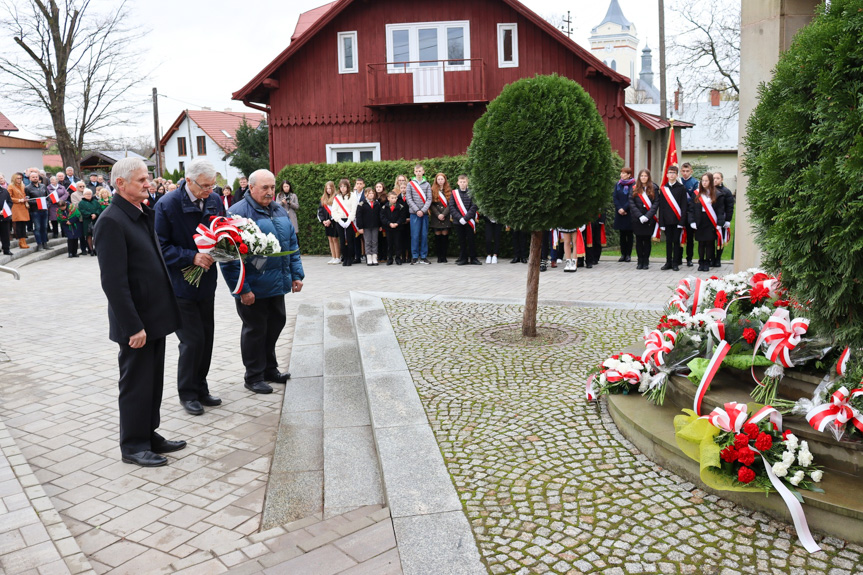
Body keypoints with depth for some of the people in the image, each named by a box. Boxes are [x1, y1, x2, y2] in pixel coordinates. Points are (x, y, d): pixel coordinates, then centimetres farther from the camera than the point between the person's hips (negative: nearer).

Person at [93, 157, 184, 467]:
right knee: (136, 384, 4)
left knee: (153, 381, 17)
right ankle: (133, 446, 19)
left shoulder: (144, 215, 11)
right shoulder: (112, 221, -17)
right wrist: (133, 326, -22)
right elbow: (113, 281, -21)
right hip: (136, 322, -9)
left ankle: (148, 435, 31)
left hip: (156, 316, 9)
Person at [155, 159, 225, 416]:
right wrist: (192, 257, -25)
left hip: (206, 281, 6)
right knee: (193, 340, -3)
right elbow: (162, 247, -15)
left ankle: (200, 389, 28)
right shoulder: (167, 205, -16)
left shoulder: (215, 200, 0)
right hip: (181, 285, -6)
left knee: (206, 338, 12)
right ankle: (187, 393, 16)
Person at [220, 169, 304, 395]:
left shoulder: (279, 210, 11)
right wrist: (242, 289, -19)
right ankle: (253, 376, 19)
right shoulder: (238, 213, -13)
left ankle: (270, 369, 33)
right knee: (255, 330, 5)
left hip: (278, 284, 7)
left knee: (275, 324, 16)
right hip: (253, 288, -7)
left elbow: (292, 244, 17)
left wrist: (296, 274, 11)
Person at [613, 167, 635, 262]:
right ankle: (623, 254, 12)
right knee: (622, 234, 7)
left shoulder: (633, 185, -5)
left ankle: (628, 254, 7)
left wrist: (624, 209, -15)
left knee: (629, 234, 2)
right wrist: (619, 209, -8)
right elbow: (615, 198, 5)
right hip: (619, 213, 4)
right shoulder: (618, 184, 10)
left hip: (629, 213, -4)